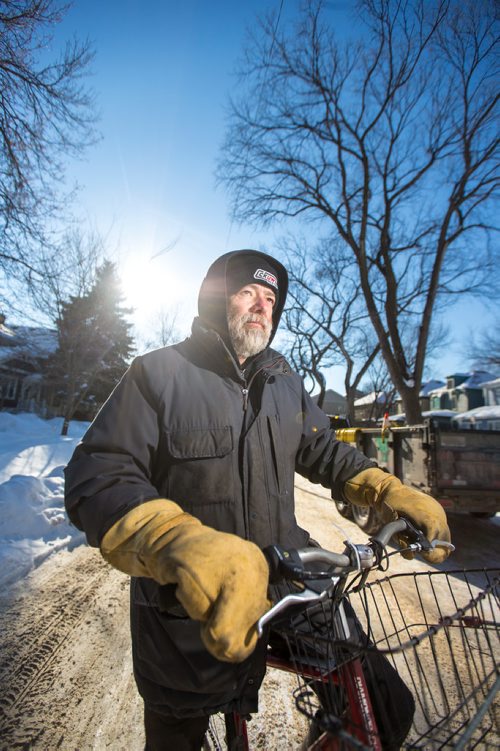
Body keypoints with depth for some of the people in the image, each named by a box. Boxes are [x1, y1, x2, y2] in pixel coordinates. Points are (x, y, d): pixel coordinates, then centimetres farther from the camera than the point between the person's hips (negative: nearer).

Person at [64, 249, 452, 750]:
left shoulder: (285, 383, 6)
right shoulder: (158, 374, -12)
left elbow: (324, 451, 9)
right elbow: (96, 478, -21)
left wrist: (390, 491, -9)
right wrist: (184, 544, -40)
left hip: (284, 576, 4)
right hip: (186, 599, -3)